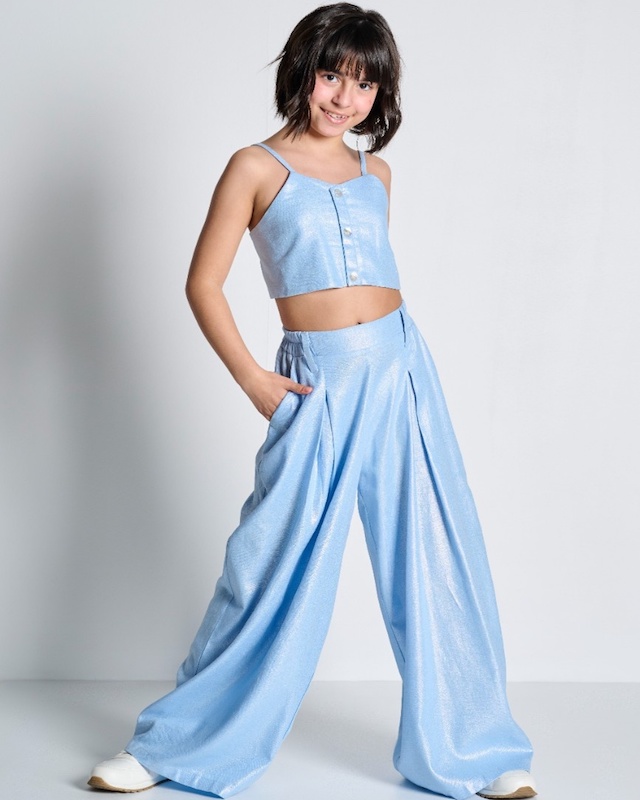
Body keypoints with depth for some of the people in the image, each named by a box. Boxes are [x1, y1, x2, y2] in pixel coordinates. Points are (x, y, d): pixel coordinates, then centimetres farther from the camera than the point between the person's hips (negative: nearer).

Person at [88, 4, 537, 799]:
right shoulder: (256, 167, 1)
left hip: (400, 368, 4)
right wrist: (252, 379, -6)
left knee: (434, 561, 5)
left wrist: (380, 360, 13)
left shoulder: (374, 174, 13)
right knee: (273, 564, 0)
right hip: (314, 386, -4)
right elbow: (203, 284, 0)